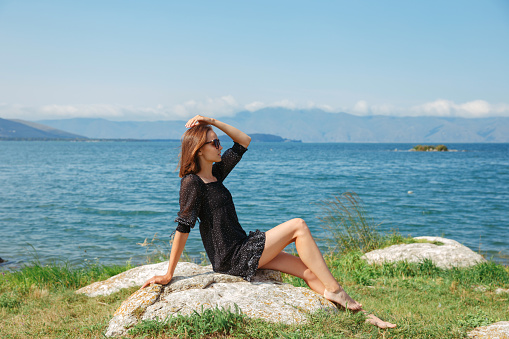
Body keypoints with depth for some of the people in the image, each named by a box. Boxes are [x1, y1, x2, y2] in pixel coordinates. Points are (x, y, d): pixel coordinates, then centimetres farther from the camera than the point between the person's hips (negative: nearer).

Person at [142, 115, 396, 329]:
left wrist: (213, 122, 6)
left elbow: (244, 141, 17)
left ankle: (360, 315, 3)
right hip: (231, 259, -8)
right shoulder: (192, 183, -15)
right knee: (298, 226, -10)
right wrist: (168, 275, -19)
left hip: (244, 250, 8)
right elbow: (183, 228, -19)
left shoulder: (215, 173, 9)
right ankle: (333, 288, -5)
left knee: (307, 270, 1)